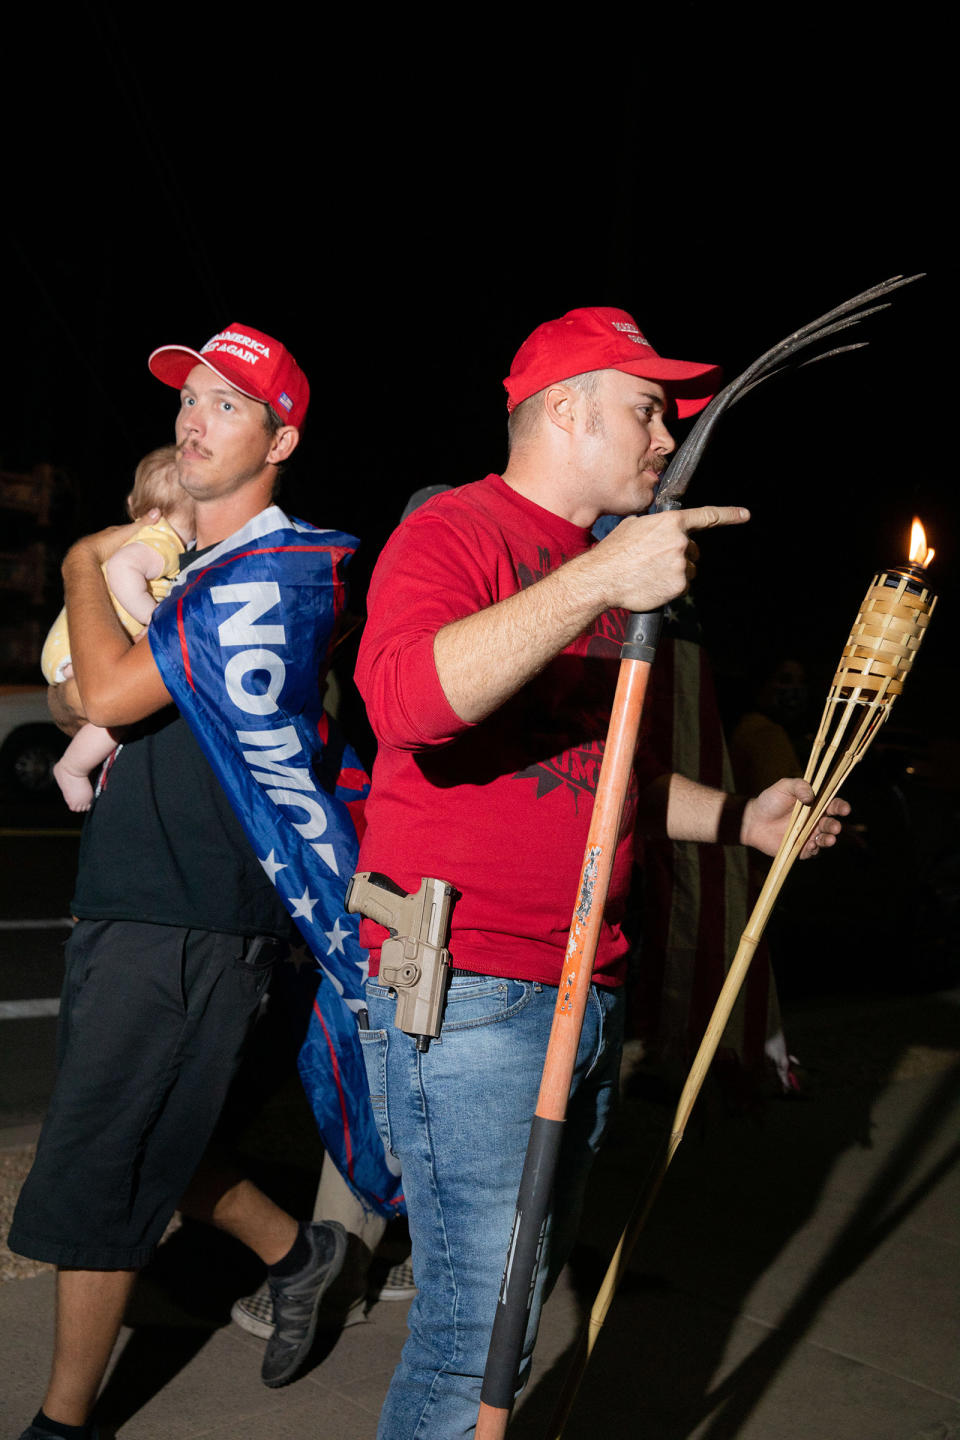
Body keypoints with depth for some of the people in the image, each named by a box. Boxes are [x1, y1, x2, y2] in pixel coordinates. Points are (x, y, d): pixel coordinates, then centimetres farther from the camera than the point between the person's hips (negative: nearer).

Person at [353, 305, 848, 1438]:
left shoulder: (604, 567, 20)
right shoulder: (457, 530, -8)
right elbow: (403, 697, -30)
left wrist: (737, 819, 17)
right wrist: (596, 583, -31)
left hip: (587, 989, 9)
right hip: (469, 989, -9)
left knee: (532, 1272, 18)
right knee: (481, 1323, -6)